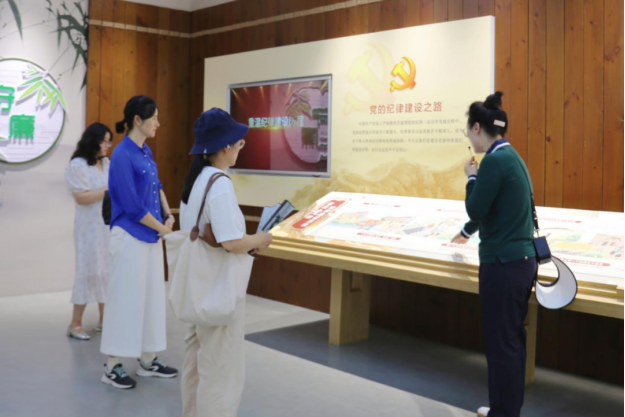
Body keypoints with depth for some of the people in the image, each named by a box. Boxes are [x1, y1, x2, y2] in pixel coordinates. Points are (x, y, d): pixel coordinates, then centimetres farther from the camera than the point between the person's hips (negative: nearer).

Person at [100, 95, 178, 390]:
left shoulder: (146, 151, 8)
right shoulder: (122, 155, -17)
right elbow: (132, 205, -20)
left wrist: (168, 215, 1)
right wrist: (163, 228, -10)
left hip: (151, 236, 8)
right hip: (131, 237, -8)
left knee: (152, 296, 12)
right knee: (126, 298, -1)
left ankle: (148, 361, 23)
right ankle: (112, 367, 12)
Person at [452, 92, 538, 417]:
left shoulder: (495, 160, -16)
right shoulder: (511, 157, 14)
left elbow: (477, 209, -14)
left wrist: (471, 177, 1)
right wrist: (467, 232, 42)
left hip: (503, 264, -9)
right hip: (522, 260, 10)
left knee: (501, 343, 1)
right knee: (512, 339, 17)